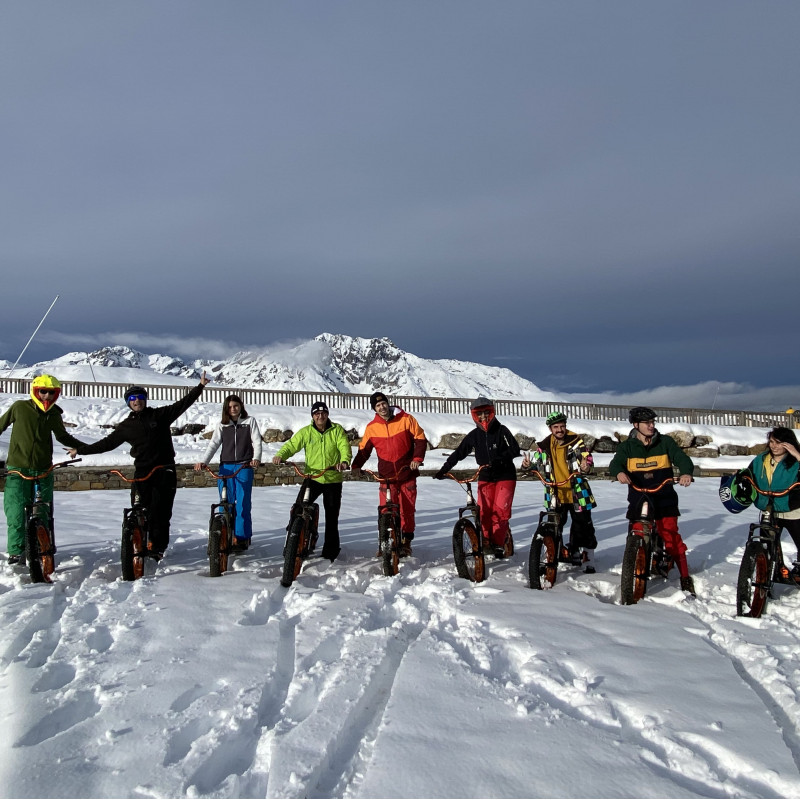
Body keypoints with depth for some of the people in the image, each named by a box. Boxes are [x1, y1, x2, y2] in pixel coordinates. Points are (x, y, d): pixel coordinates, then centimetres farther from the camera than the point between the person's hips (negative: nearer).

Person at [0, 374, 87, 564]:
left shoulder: (54, 414, 5)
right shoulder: (20, 407, -5)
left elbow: (63, 437, 19)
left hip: (43, 470, 3)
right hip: (18, 469, -3)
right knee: (16, 512, -7)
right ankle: (16, 552, 4)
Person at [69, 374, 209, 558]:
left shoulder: (160, 415, 5)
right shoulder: (126, 426, 11)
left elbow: (182, 404, 1)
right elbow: (107, 443, 15)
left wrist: (200, 387, -7)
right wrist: (81, 450, 14)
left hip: (164, 471, -2)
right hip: (142, 472, 2)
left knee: (160, 512, -3)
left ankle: (157, 547, 4)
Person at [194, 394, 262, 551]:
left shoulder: (250, 421, 8)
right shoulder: (222, 425, 13)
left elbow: (257, 442, 0)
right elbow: (213, 444, 5)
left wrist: (256, 458, -18)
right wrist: (203, 461, -10)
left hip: (244, 467, -2)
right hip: (226, 467, 2)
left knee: (243, 503, -5)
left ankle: (242, 537, 3)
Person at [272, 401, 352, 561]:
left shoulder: (337, 430, -1)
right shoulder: (306, 432, 1)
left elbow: (344, 447, -13)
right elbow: (291, 445, -7)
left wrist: (344, 461, -35)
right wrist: (280, 455, -29)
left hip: (333, 479, 0)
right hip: (312, 477, 0)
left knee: (332, 517, 9)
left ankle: (330, 551, 22)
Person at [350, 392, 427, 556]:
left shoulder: (406, 419, -4)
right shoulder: (371, 427, 1)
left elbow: (420, 438, 2)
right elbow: (364, 449, 8)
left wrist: (417, 458, -10)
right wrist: (356, 465, -7)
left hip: (407, 474, -1)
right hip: (386, 476, 1)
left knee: (407, 510, 4)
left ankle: (406, 542, 18)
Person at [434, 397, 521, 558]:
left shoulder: (501, 430, -5)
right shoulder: (474, 435, 4)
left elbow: (515, 449, -16)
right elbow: (458, 453, 5)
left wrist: (499, 459, -31)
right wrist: (444, 470, -3)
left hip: (505, 476, -3)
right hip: (485, 477, 3)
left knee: (500, 510, -13)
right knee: (484, 512, -6)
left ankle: (498, 544, -2)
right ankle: (488, 542, 9)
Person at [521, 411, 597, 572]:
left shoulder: (576, 442, -5)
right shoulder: (545, 446, 5)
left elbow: (587, 458, -13)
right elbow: (537, 463, 15)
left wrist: (586, 467, -35)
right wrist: (528, 465, -7)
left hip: (577, 494, -3)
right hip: (555, 495, 3)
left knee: (583, 527, 2)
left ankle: (588, 561, 13)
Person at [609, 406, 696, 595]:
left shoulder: (665, 442, 2)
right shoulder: (627, 446, 3)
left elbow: (682, 458, -8)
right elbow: (615, 463, -12)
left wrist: (686, 472, -31)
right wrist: (620, 472, -37)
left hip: (664, 499, -1)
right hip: (638, 500, 1)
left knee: (671, 536, -8)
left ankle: (685, 578, 4)